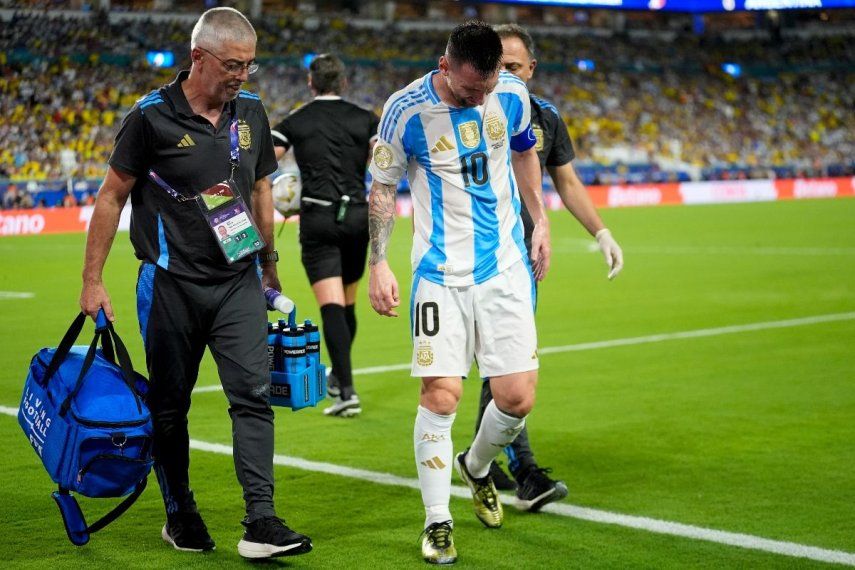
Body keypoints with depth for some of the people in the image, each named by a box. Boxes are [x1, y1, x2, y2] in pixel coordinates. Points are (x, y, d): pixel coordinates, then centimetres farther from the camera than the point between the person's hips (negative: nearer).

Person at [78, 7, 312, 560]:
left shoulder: (251, 111, 6)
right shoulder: (152, 116, -8)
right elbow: (112, 196, -2)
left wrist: (269, 261, 21)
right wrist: (93, 280, -3)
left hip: (238, 282, 3)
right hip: (171, 282, -3)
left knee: (254, 394, -9)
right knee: (170, 406, 8)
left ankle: (261, 522, -11)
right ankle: (180, 515, 25)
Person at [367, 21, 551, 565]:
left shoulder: (512, 92, -1)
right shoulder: (406, 110, -11)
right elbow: (382, 188, 0)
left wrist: (541, 222, 16)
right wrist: (379, 263, -7)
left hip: (507, 267, 3)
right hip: (441, 273, -3)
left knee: (518, 398, 0)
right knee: (440, 396, -9)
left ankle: (476, 467, 32)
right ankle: (438, 523, 7)